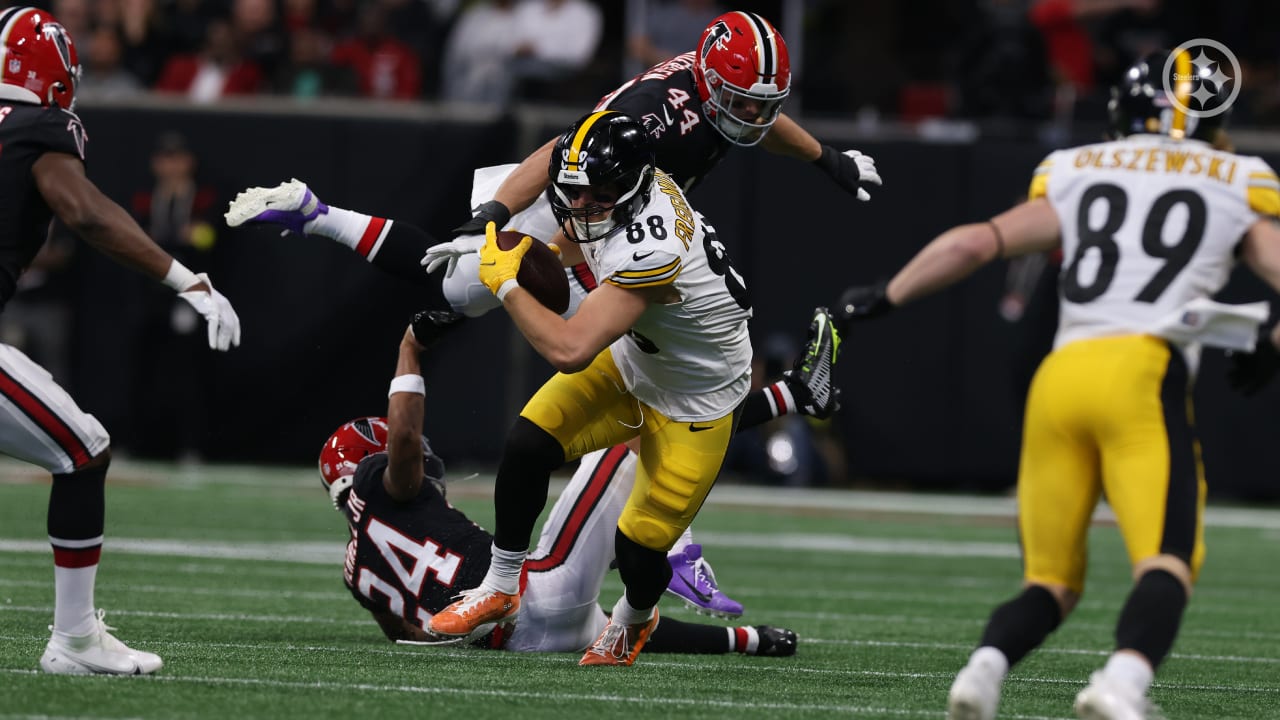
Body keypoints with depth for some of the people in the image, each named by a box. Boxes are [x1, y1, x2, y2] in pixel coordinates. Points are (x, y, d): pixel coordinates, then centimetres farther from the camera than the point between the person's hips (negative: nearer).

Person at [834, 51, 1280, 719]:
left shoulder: (1078, 175, 21)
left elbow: (974, 243, 16)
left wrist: (885, 296, 28)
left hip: (1061, 376, 4)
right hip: (1144, 375, -3)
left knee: (1049, 582, 12)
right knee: (1166, 568, -13)